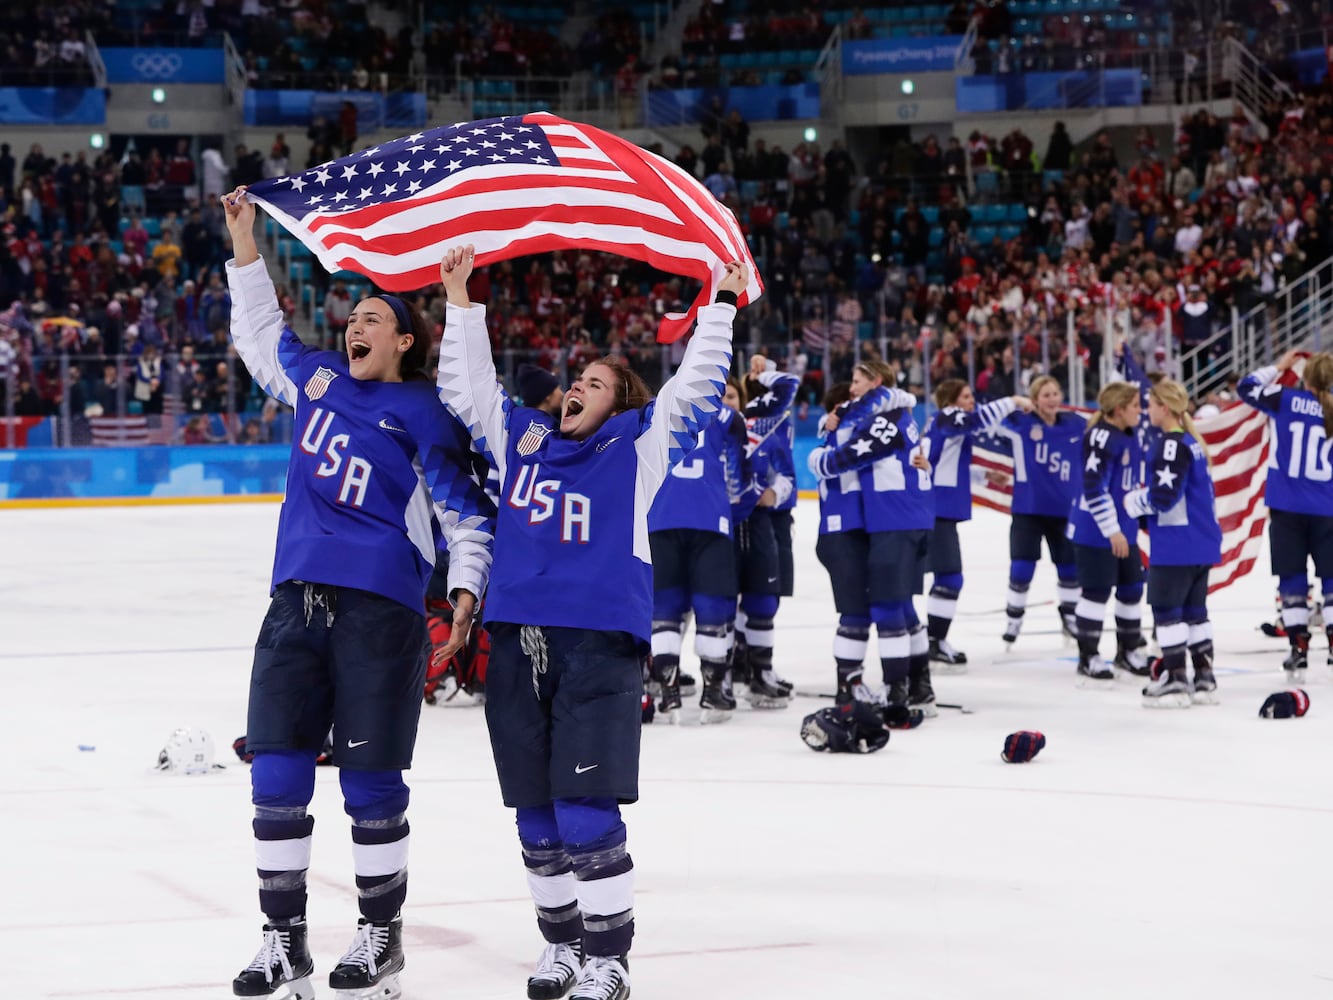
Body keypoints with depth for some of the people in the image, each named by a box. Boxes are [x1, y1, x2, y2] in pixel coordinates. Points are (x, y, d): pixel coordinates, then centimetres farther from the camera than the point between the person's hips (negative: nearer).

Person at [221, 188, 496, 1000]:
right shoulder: (316, 381, 16)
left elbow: (467, 512, -1)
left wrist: (467, 587, -15)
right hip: (297, 602, 5)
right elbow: (262, 332, 33)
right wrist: (244, 242, 29)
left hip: (380, 612, -5)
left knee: (370, 781, -1)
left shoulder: (421, 414, 0)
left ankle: (382, 934, 13)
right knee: (277, 776, 1)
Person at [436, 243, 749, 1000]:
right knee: (536, 818, 9)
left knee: (586, 816, -9)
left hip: (600, 647, -5)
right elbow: (468, 387, 24)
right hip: (517, 645, 5)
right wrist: (462, 301, 20)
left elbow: (696, 388, 2)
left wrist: (722, 304, 0)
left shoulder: (638, 448, 6)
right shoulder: (523, 439, 17)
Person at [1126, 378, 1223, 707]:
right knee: (1194, 608, 14)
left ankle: (1176, 680, -3)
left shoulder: (1172, 444, -16)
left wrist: (1134, 501, -4)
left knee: (1166, 607, -3)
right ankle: (1204, 679, 16)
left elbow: (1164, 495, -22)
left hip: (1177, 544, -9)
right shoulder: (1192, 442, 14)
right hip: (1201, 541, 9)